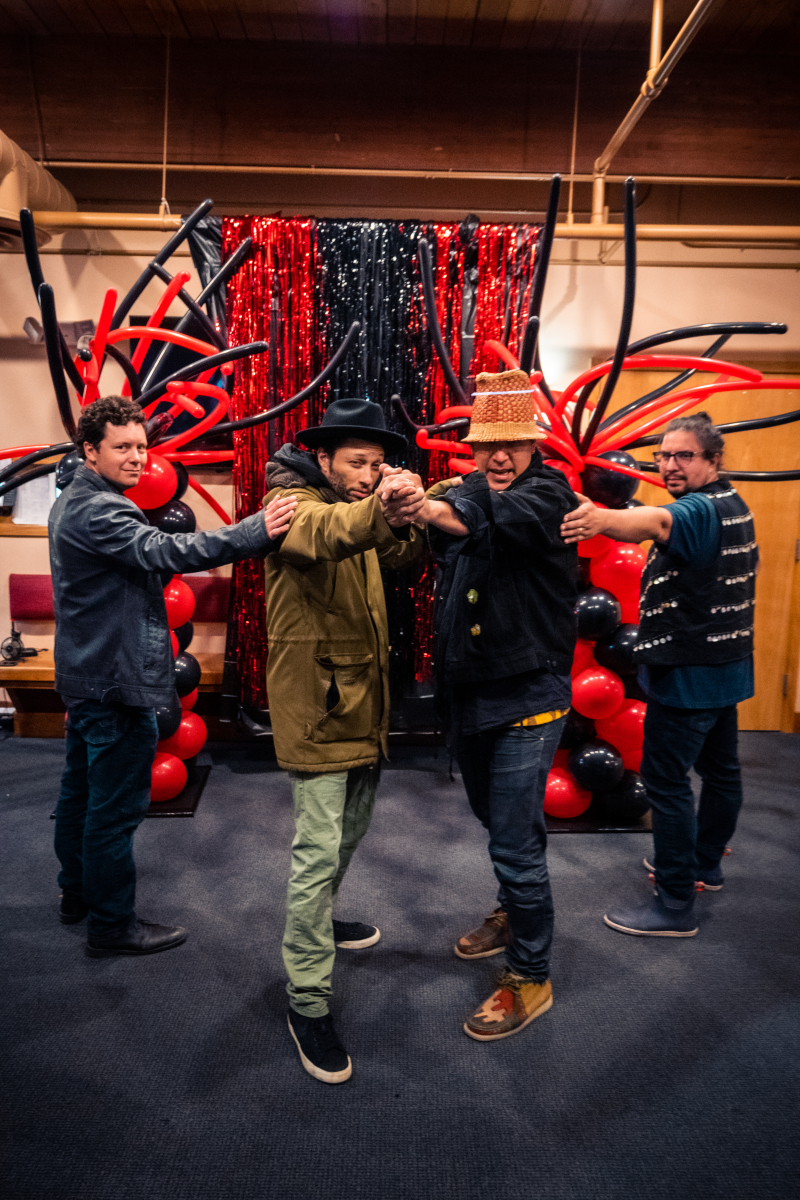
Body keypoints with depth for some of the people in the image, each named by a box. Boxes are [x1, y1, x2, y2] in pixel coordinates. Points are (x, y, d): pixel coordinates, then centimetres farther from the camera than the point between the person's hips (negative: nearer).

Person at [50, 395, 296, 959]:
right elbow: (165, 553, -35)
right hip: (117, 681, -11)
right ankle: (111, 924, 13)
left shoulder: (73, 503, 14)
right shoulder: (97, 512, -20)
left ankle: (77, 893, 38)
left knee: (81, 790, 21)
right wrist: (256, 531, -42)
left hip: (86, 675, 11)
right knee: (116, 806, 0)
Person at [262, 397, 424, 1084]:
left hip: (364, 705, 9)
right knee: (319, 851, -6)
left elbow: (403, 552, 1)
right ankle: (308, 1003, 7)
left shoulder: (361, 515, 15)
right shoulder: (294, 504, -13)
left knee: (350, 832, 23)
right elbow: (321, 534, -37)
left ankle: (318, 923, 46)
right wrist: (375, 510, -57)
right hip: (315, 706, -8)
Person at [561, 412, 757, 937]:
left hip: (690, 669, -11)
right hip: (725, 660, 11)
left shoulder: (705, 508, -21)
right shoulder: (733, 506, 12)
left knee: (666, 778, -6)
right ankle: (705, 865, 39)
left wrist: (604, 519, -63)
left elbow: (657, 522, -45)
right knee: (719, 766, 20)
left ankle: (676, 905, 2)